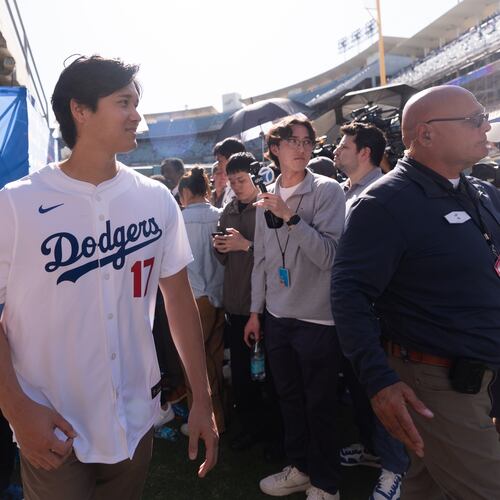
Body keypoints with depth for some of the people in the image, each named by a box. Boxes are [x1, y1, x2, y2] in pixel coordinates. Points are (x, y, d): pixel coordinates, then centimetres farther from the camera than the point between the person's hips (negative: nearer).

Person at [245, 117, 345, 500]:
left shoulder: (327, 190, -9)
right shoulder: (267, 199, 7)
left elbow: (329, 255, -19)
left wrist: (290, 216, -26)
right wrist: (256, 311, 14)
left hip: (318, 319, -5)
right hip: (277, 317, 5)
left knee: (319, 406, 8)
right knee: (290, 398, 19)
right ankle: (300, 467, 40)